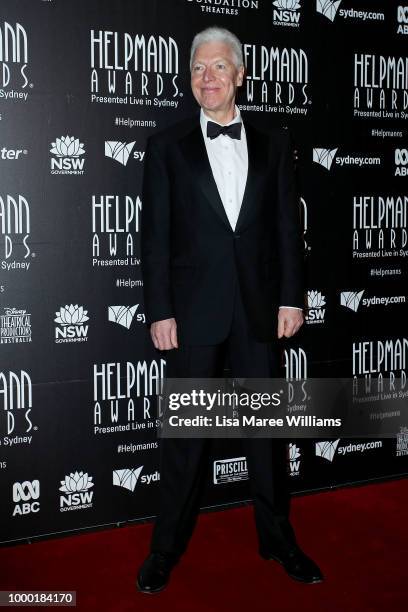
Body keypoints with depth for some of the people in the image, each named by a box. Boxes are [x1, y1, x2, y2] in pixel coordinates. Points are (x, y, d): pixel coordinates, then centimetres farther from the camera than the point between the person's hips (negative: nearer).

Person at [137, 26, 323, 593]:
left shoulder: (273, 144, 8)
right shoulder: (167, 146, 3)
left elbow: (288, 226, 6)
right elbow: (155, 235, -1)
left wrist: (291, 297, -1)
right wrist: (159, 311, -7)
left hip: (259, 308, 2)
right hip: (194, 310, -1)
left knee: (267, 426, 11)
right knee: (185, 432, 7)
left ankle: (278, 538, 28)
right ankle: (168, 547, 23)